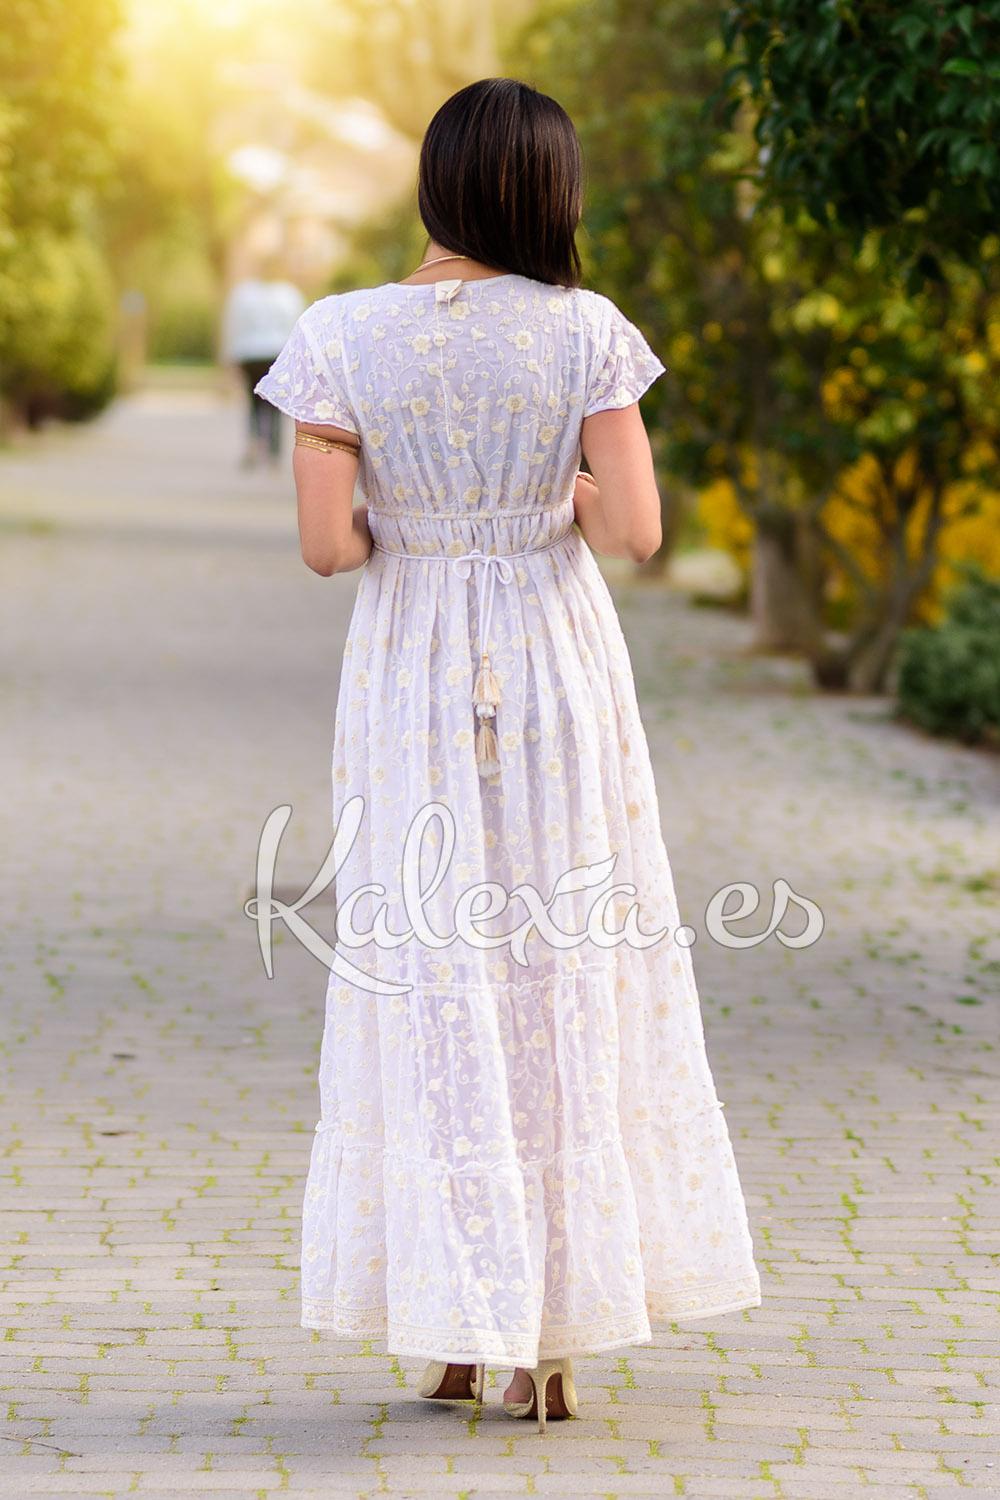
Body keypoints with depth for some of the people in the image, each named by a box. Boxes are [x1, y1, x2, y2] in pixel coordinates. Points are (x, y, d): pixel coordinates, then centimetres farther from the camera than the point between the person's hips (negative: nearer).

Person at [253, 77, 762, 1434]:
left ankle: (453, 1331, 9)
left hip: (412, 674, 0)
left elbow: (327, 545, -11)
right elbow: (635, 530, -12)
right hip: (557, 671, 0)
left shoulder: (340, 339, -8)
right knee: (566, 988, 8)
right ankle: (553, 1339, 10)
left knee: (432, 991, 9)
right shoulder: (584, 332, -9)